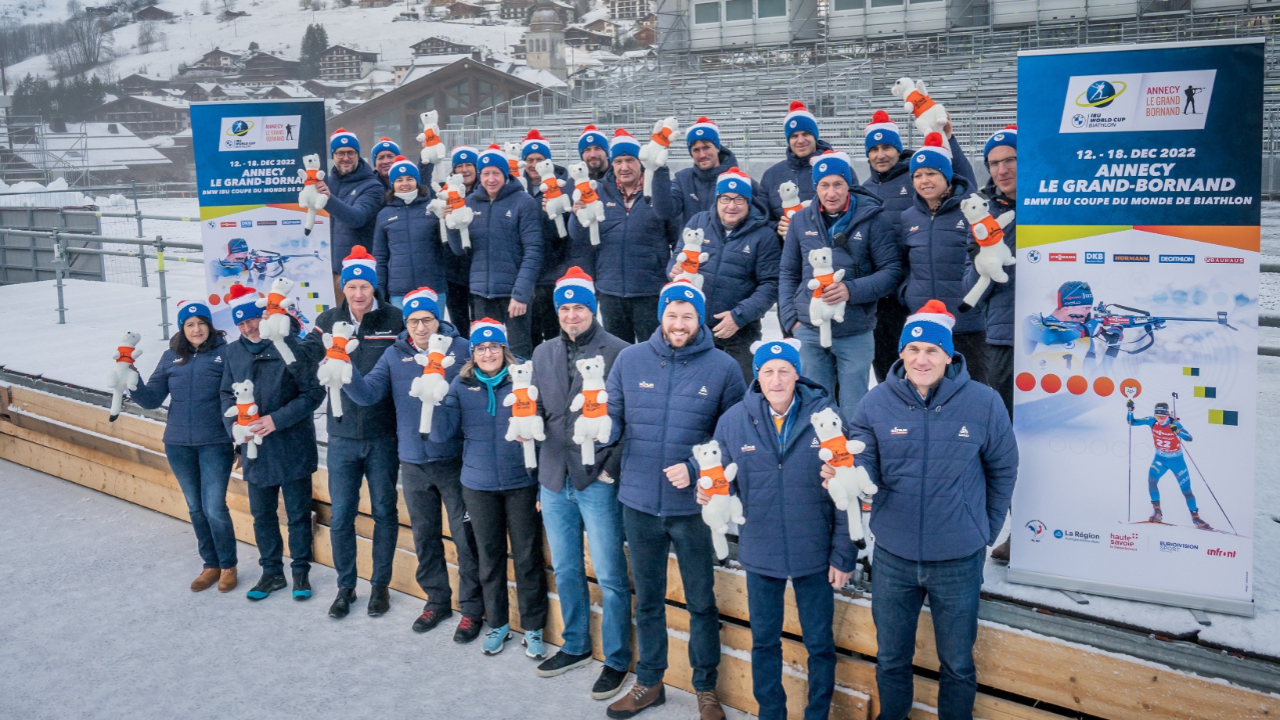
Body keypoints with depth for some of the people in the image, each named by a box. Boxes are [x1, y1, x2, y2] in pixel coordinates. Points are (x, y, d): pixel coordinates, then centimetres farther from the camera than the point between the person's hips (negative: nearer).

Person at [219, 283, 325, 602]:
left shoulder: (292, 346, -14)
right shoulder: (233, 352, 4)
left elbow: (313, 393, -14)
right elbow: (227, 393, 12)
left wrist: (277, 420, -20)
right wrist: (234, 423, -7)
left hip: (292, 447, -5)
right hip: (255, 450, 5)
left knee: (298, 514, 9)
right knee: (262, 515, 15)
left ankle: (301, 571, 24)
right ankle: (271, 572, 30)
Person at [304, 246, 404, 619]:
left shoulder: (393, 320, -5)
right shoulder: (329, 320, 2)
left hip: (383, 436, -2)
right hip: (342, 435, 2)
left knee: (384, 512, 10)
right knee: (340, 516, 8)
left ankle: (380, 585, 25)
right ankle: (345, 586, 25)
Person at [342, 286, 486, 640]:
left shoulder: (460, 347, -4)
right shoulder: (395, 355, 6)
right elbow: (368, 393, -4)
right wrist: (346, 373, -21)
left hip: (454, 460, -4)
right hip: (412, 462, 4)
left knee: (465, 536, 0)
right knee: (424, 536, 16)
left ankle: (472, 607, 14)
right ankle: (437, 600, 33)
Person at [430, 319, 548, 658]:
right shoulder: (461, 385, 2)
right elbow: (441, 433, -3)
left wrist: (545, 485, -5)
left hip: (521, 482, -2)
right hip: (479, 485, 2)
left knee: (527, 556, 5)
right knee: (489, 555, 14)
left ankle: (533, 627, 20)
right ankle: (497, 623, 30)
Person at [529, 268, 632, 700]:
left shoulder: (617, 352, -7)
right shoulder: (543, 354, 11)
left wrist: (613, 468, -15)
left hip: (598, 481, -5)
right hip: (555, 481, 6)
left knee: (610, 577, 0)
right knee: (565, 571, 17)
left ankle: (616, 660, 14)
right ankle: (575, 647, 33)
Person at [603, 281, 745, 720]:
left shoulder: (722, 367, -5)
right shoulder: (630, 360, 1)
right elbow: (613, 417, 5)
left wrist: (696, 469, -16)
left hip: (692, 504, -2)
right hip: (639, 502, 2)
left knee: (701, 602, 9)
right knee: (647, 600, 16)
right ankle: (648, 683, 33)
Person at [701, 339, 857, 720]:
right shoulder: (733, 421, -6)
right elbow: (725, 481, 5)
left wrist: (843, 555, -7)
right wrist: (711, 494, -18)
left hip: (814, 553, -2)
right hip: (760, 553, 2)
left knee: (820, 644, 13)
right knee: (764, 642, 17)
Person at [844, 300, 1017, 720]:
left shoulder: (983, 403, -10)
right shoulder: (877, 403, -8)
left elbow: (1003, 472, 2)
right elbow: (865, 470, -12)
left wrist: (985, 532, 7)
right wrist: (842, 473, -34)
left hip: (959, 560, -1)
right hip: (893, 556, 1)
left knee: (958, 666, 18)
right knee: (891, 661, 20)